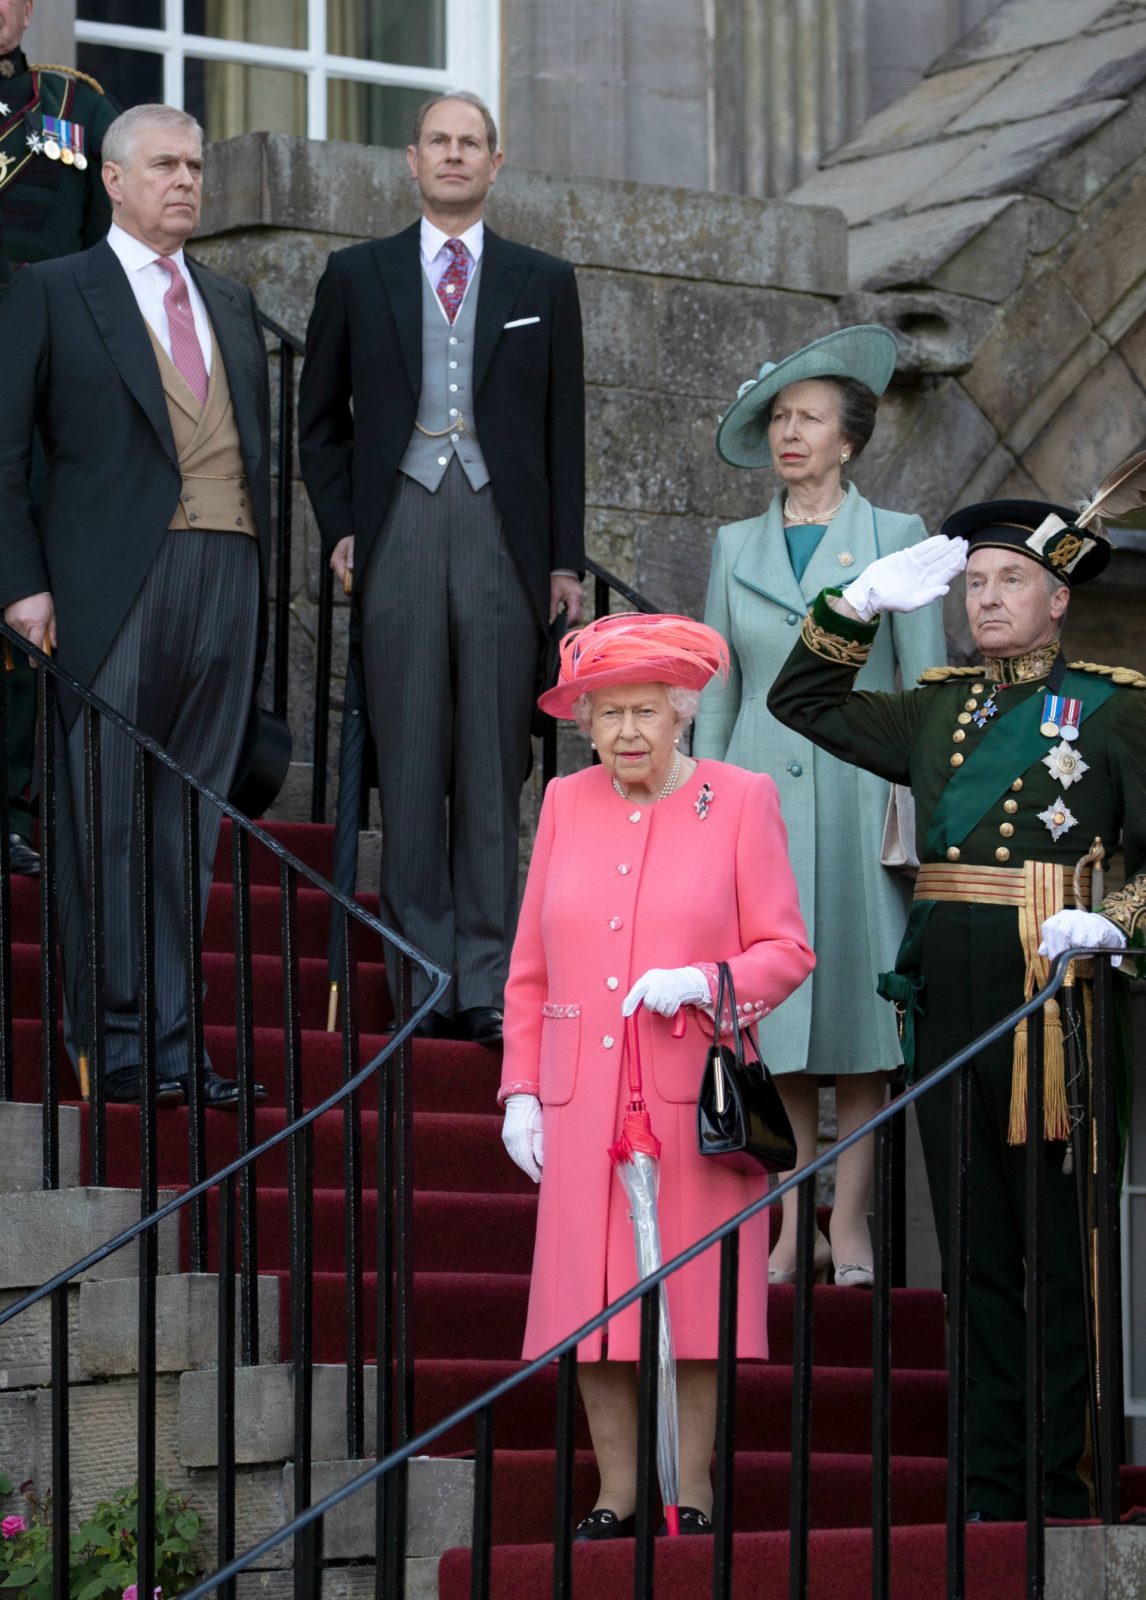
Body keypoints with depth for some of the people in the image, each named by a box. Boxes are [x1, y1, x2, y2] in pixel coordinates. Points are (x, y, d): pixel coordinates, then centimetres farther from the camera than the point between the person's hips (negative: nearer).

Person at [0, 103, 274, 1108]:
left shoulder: (233, 305, 21)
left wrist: (259, 582, 11)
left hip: (227, 579, 5)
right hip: (116, 589, -5)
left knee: (188, 826, 5)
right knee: (111, 824, -5)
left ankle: (171, 1034, 8)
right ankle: (121, 1043, -2)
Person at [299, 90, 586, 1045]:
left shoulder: (543, 283, 13)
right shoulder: (357, 276, 12)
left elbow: (564, 429, 11)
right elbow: (322, 419, 15)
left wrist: (566, 557, 5)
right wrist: (340, 527, 2)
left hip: (503, 532, 0)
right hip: (399, 528, 0)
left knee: (495, 765, 0)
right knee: (411, 760, -2)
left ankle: (489, 981, 1)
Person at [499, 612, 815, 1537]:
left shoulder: (740, 800, 3)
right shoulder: (566, 804, 13)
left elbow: (787, 953, 1)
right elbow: (530, 968, 15)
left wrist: (701, 983, -17)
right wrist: (521, 1091, 9)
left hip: (694, 1097, -3)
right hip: (583, 1103, 3)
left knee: (691, 1291, -2)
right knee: (592, 1299, 1)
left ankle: (692, 1494, 7)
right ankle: (617, 1495, 10)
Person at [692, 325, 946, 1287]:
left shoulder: (896, 541, 3)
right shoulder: (739, 548, 12)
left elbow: (927, 688, 2)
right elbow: (718, 690, 14)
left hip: (857, 796, -2)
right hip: (762, 791, 3)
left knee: (859, 995, -3)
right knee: (777, 1005, 1)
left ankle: (850, 1215, 2)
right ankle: (797, 1216, 8)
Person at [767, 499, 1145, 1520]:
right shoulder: (940, 709, 17)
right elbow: (804, 701, 26)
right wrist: (860, 605, 13)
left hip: (1053, 991, -5)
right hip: (949, 1000, 5)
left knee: (1060, 1249, -2)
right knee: (975, 1247, 7)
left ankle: (1059, 1494, 3)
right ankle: (990, 1491, 12)